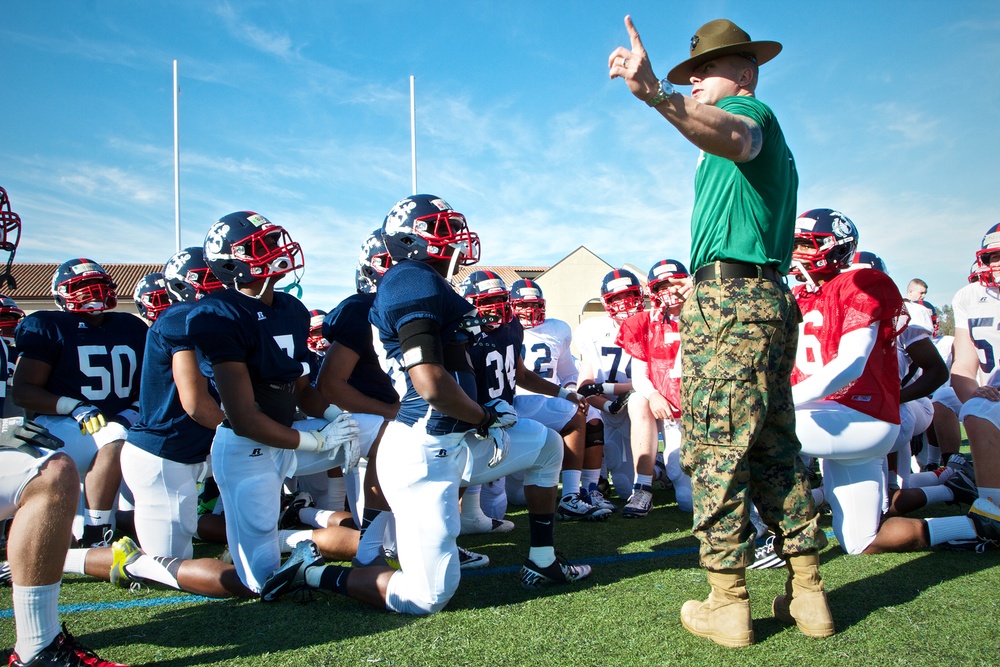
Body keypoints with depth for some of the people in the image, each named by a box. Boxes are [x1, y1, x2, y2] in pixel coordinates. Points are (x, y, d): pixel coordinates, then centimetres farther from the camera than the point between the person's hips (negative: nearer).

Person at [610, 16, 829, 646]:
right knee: (775, 451, 12)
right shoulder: (776, 143, 27)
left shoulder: (749, 109, -2)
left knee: (715, 449, -7)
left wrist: (658, 95, -45)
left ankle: (728, 604, -2)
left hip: (729, 294, -10)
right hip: (773, 298, 10)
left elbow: (736, 138, -30)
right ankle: (808, 594, 16)